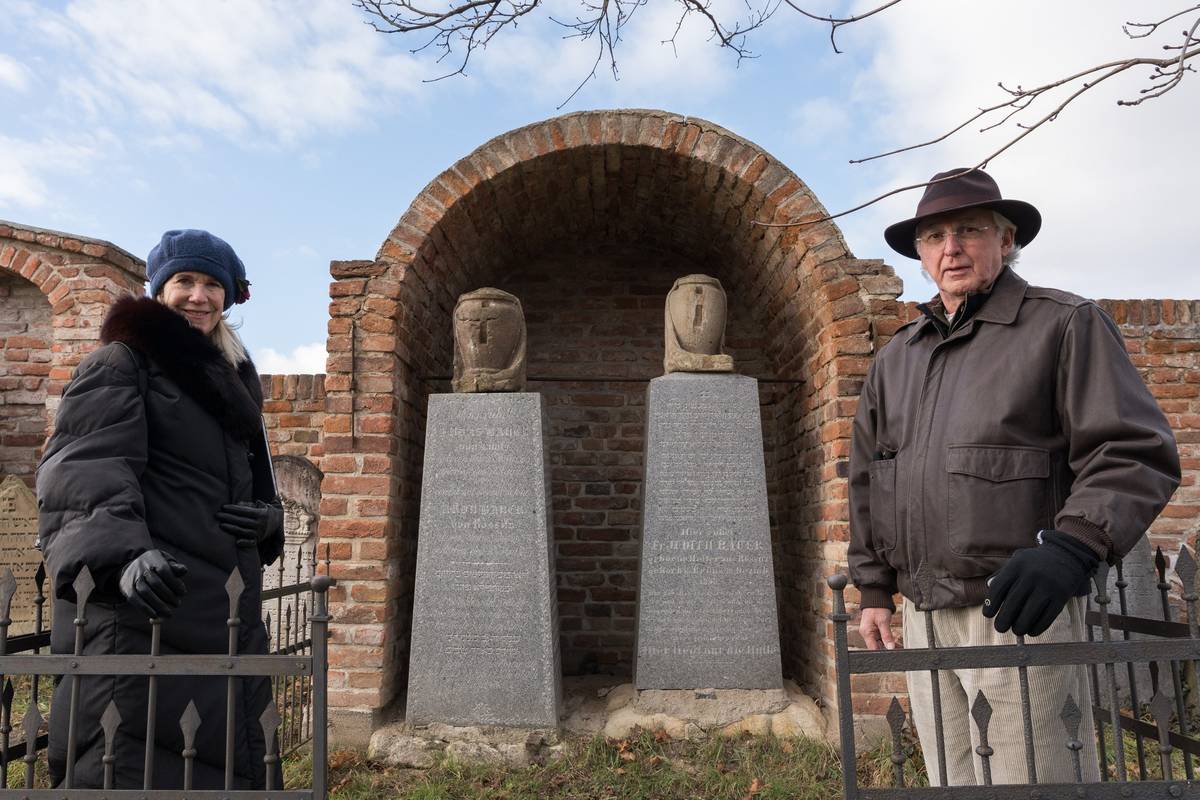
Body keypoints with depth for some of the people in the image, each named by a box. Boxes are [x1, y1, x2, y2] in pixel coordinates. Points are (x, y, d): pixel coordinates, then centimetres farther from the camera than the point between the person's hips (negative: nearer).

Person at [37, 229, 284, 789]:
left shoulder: (231, 385, 21)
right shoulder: (121, 363, 1)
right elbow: (85, 470, -16)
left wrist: (266, 517, 0)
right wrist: (123, 555, -34)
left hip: (228, 618, 7)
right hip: (140, 616, -7)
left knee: (228, 771, 10)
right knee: (129, 772, -9)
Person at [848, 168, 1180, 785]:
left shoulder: (1064, 325, 1)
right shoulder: (894, 358, 15)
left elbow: (1137, 451, -8)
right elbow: (866, 479, 18)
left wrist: (1071, 547, -24)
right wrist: (874, 589, 15)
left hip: (1017, 611, -5)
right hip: (922, 618, 5)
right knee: (953, 784, 15)